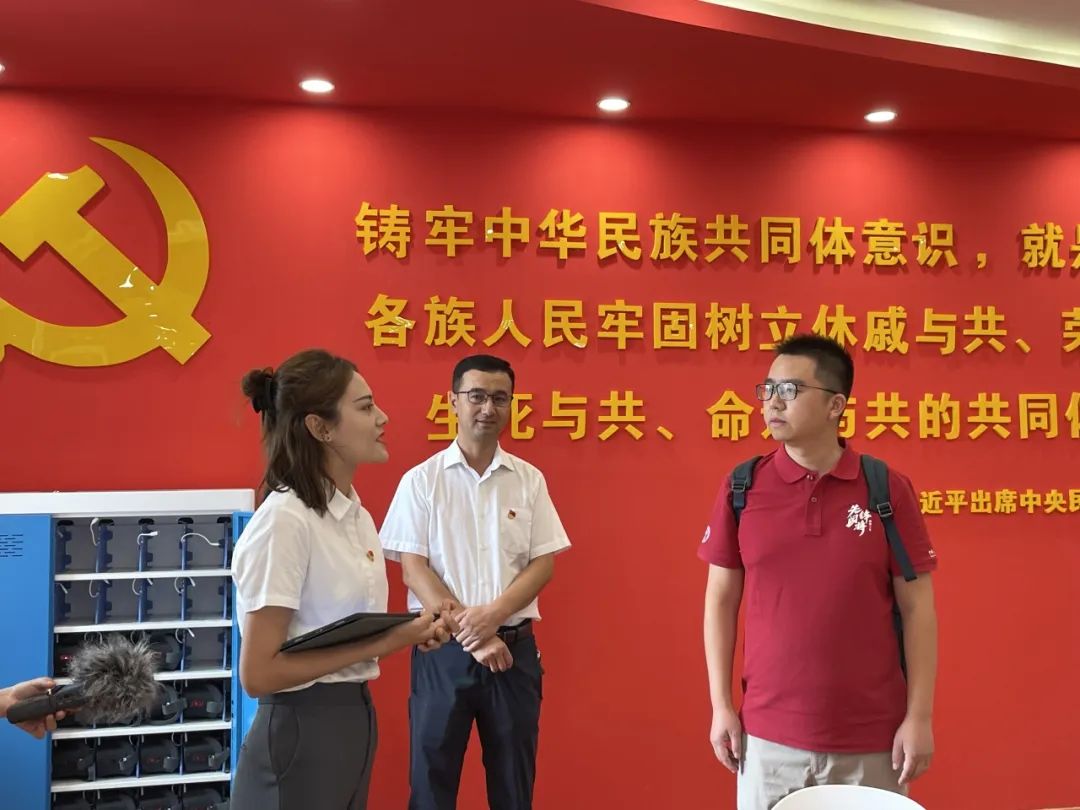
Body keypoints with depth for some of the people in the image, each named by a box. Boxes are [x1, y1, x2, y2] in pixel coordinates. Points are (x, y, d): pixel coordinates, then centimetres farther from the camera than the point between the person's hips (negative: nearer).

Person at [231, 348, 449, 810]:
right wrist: (382, 645, -21)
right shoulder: (285, 520, -20)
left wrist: (405, 634, -1)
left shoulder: (356, 514, 6)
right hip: (300, 737, -8)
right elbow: (258, 673, -22)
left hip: (353, 722, 8)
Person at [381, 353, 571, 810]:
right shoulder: (421, 480, -1)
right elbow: (413, 568, -6)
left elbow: (544, 564, 1)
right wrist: (467, 631, -14)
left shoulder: (529, 480, 4)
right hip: (443, 649, -2)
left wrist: (493, 614, -15)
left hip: (514, 647, 2)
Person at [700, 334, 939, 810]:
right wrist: (721, 706, 1)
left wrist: (919, 717, -4)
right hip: (768, 736, 1)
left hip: (872, 739, -1)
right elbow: (721, 601, 3)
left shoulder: (888, 490, -5)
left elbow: (917, 609, -1)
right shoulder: (741, 489, -2)